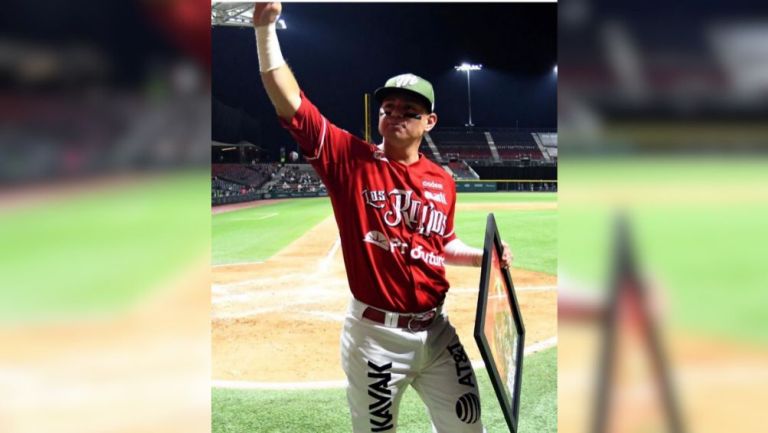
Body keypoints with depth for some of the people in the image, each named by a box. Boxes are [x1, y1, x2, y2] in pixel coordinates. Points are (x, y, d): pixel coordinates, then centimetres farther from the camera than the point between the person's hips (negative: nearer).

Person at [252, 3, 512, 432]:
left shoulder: (442, 181, 5)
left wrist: (481, 256, 5)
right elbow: (290, 101, -15)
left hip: (436, 330, 4)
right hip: (376, 335, -4)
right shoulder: (351, 158, -7)